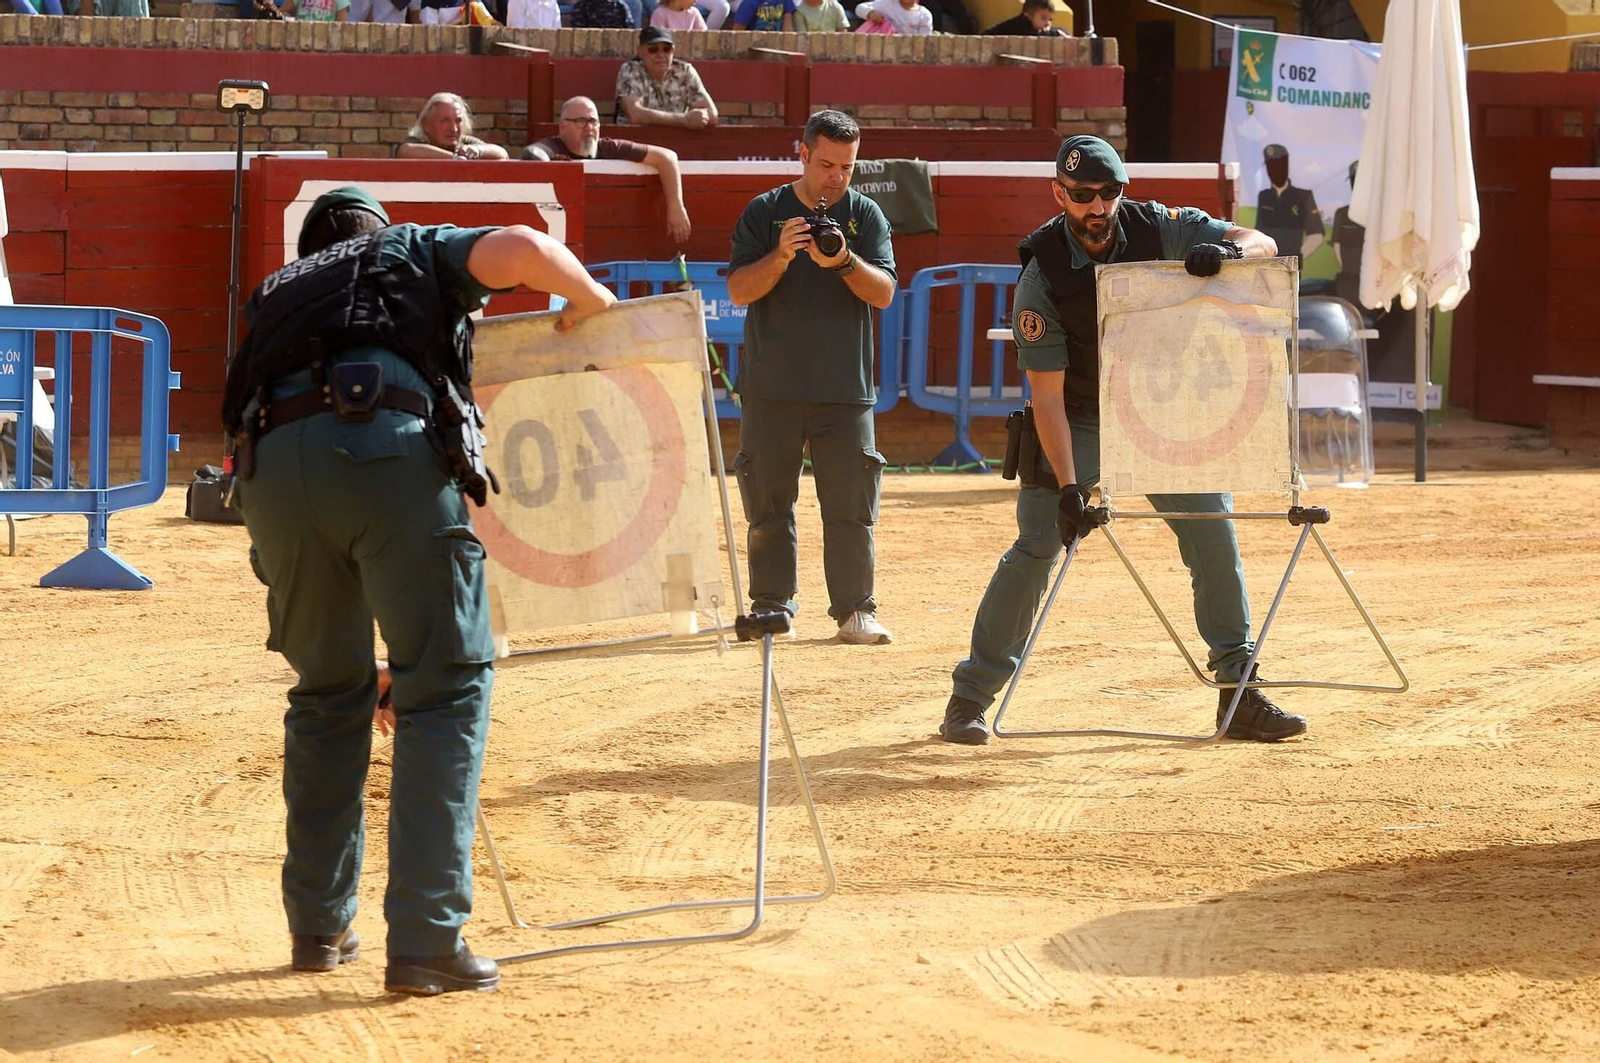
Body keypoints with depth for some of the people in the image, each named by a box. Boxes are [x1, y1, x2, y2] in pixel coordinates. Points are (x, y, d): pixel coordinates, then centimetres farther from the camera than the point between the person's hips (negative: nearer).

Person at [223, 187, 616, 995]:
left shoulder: (274, 296, 39)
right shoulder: (414, 252, 30)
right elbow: (521, 250, 8)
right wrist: (588, 299, 25)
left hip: (269, 468, 4)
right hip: (387, 447, -4)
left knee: (329, 690, 22)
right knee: (446, 685, 2)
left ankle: (318, 926, 24)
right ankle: (425, 941, -7)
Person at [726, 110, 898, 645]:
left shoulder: (865, 215, 5)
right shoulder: (765, 213, 3)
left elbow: (883, 293, -4)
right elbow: (739, 291, -3)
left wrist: (844, 262, -21)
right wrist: (781, 256, -19)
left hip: (845, 389, 0)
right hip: (771, 389, 0)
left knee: (851, 505, -2)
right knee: (768, 502, 4)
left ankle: (854, 609, 3)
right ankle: (771, 601, 13)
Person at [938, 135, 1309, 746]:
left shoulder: (1157, 229, -13)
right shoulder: (1041, 276, -20)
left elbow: (1263, 244, -13)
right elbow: (1046, 393, -21)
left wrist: (1225, 250, -37)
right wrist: (1066, 486, -29)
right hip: (1078, 424, -3)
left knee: (1213, 529, -4)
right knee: (1035, 546, -10)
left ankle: (1240, 695, 3)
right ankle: (969, 700, -3)